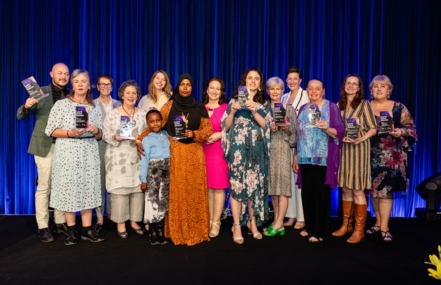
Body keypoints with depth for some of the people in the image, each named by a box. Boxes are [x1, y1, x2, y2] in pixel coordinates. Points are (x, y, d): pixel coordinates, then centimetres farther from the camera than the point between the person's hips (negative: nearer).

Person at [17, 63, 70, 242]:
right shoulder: (41, 93, 0)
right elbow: (20, 116, -2)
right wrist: (26, 106, -22)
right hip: (45, 145, -3)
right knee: (44, 187, 2)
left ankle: (60, 223, 22)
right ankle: (43, 227, 11)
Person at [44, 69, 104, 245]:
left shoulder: (95, 108, 10)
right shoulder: (61, 104, 1)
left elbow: (99, 137, 13)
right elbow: (50, 131, -2)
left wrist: (96, 131, -8)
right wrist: (69, 133, -16)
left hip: (88, 153, 3)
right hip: (67, 153, -3)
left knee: (88, 189, 3)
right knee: (69, 189, 0)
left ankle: (87, 230, 12)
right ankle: (71, 231, 13)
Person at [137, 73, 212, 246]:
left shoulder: (199, 107, 7)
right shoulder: (170, 106, 5)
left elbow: (208, 130, 4)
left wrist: (194, 134, -14)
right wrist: (140, 139, -11)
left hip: (194, 154, 1)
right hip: (175, 153, -1)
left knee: (194, 191, 2)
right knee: (176, 191, 1)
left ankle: (195, 231, 13)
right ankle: (177, 232, 11)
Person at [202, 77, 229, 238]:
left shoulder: (226, 108, -1)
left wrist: (219, 134, -14)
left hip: (219, 151, -3)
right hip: (203, 151, 4)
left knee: (218, 187, -2)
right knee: (207, 186, 8)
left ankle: (216, 222, 7)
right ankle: (209, 220, 18)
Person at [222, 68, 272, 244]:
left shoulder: (264, 103, 12)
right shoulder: (235, 100, 8)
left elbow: (265, 125, -1)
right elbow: (226, 126, 4)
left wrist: (254, 111, -14)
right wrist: (232, 111, -13)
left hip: (256, 149, 2)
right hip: (238, 148, -2)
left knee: (255, 184, 4)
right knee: (237, 184, -6)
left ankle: (253, 222, 19)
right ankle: (237, 226, 2)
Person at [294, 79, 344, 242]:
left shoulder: (331, 107, 1)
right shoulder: (303, 108, 15)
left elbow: (340, 131, -4)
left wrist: (327, 128, -24)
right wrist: (295, 156, 13)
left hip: (323, 158, -5)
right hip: (305, 158, 5)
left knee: (321, 193, -2)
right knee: (307, 193, 8)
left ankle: (320, 232, 8)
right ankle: (309, 227, 23)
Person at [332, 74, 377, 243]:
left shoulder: (364, 104, 0)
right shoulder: (339, 105, 12)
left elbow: (373, 128, -3)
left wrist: (360, 140, -18)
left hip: (359, 149, -4)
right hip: (343, 149, 4)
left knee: (357, 190, -4)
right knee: (345, 189, 9)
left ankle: (359, 229, 6)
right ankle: (346, 225, 20)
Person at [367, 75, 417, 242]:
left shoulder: (399, 108, 3)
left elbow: (411, 128, 2)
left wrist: (401, 132, -17)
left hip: (391, 156, -2)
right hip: (371, 155, 2)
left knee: (386, 189, -5)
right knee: (373, 189, 8)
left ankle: (384, 227, 4)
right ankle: (378, 222, 23)